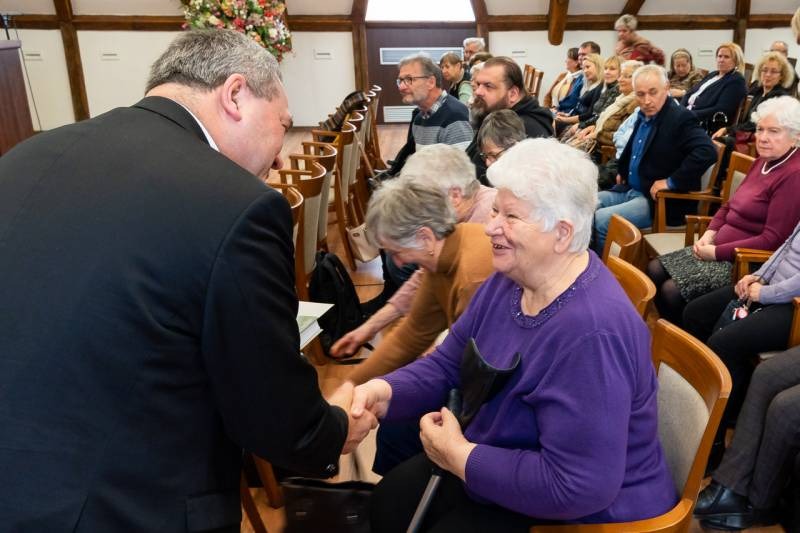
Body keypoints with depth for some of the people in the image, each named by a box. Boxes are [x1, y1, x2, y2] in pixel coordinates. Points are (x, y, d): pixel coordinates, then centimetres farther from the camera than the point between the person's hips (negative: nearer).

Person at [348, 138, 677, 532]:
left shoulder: (591, 333, -34)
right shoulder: (510, 280, -4)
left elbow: (578, 488, -34)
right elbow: (447, 364, 3)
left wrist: (459, 456, -25)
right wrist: (382, 392, -17)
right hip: (495, 463, 9)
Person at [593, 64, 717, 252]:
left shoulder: (680, 118, -15)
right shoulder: (643, 116, 11)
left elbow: (707, 152, -27)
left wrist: (671, 182, -23)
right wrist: (622, 171, 18)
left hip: (658, 200, -8)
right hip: (629, 190, 8)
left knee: (599, 220, -24)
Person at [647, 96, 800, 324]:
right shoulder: (764, 161, 11)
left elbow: (773, 240, -22)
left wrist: (717, 252, -19)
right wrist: (710, 233, 0)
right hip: (720, 248, 10)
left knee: (672, 290, -21)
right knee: (655, 269, 1)